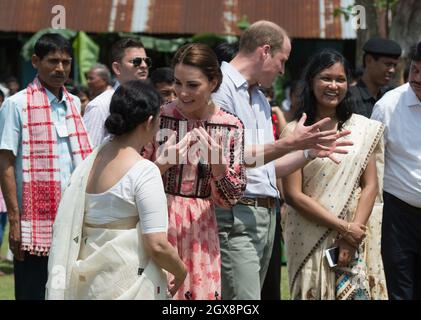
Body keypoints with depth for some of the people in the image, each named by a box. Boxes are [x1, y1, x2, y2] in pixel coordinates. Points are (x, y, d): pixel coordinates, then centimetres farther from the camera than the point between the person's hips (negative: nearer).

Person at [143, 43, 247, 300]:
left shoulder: (231, 127, 0)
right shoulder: (158, 117, -5)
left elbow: (230, 199, 2)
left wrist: (218, 163, -15)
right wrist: (163, 162, -18)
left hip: (200, 229, 2)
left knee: (201, 292, 2)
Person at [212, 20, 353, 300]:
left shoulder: (261, 99, 21)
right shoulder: (221, 88, -8)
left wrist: (312, 151, 13)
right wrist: (289, 144, -16)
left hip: (267, 214, 9)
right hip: (236, 215, -9)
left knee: (252, 294, 8)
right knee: (244, 298, -15)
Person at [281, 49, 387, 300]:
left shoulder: (363, 129, 6)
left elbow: (370, 185, 3)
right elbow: (294, 195, -8)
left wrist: (353, 233, -9)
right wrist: (343, 227, -11)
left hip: (356, 240, 2)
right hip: (310, 239, -2)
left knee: (358, 293, 1)